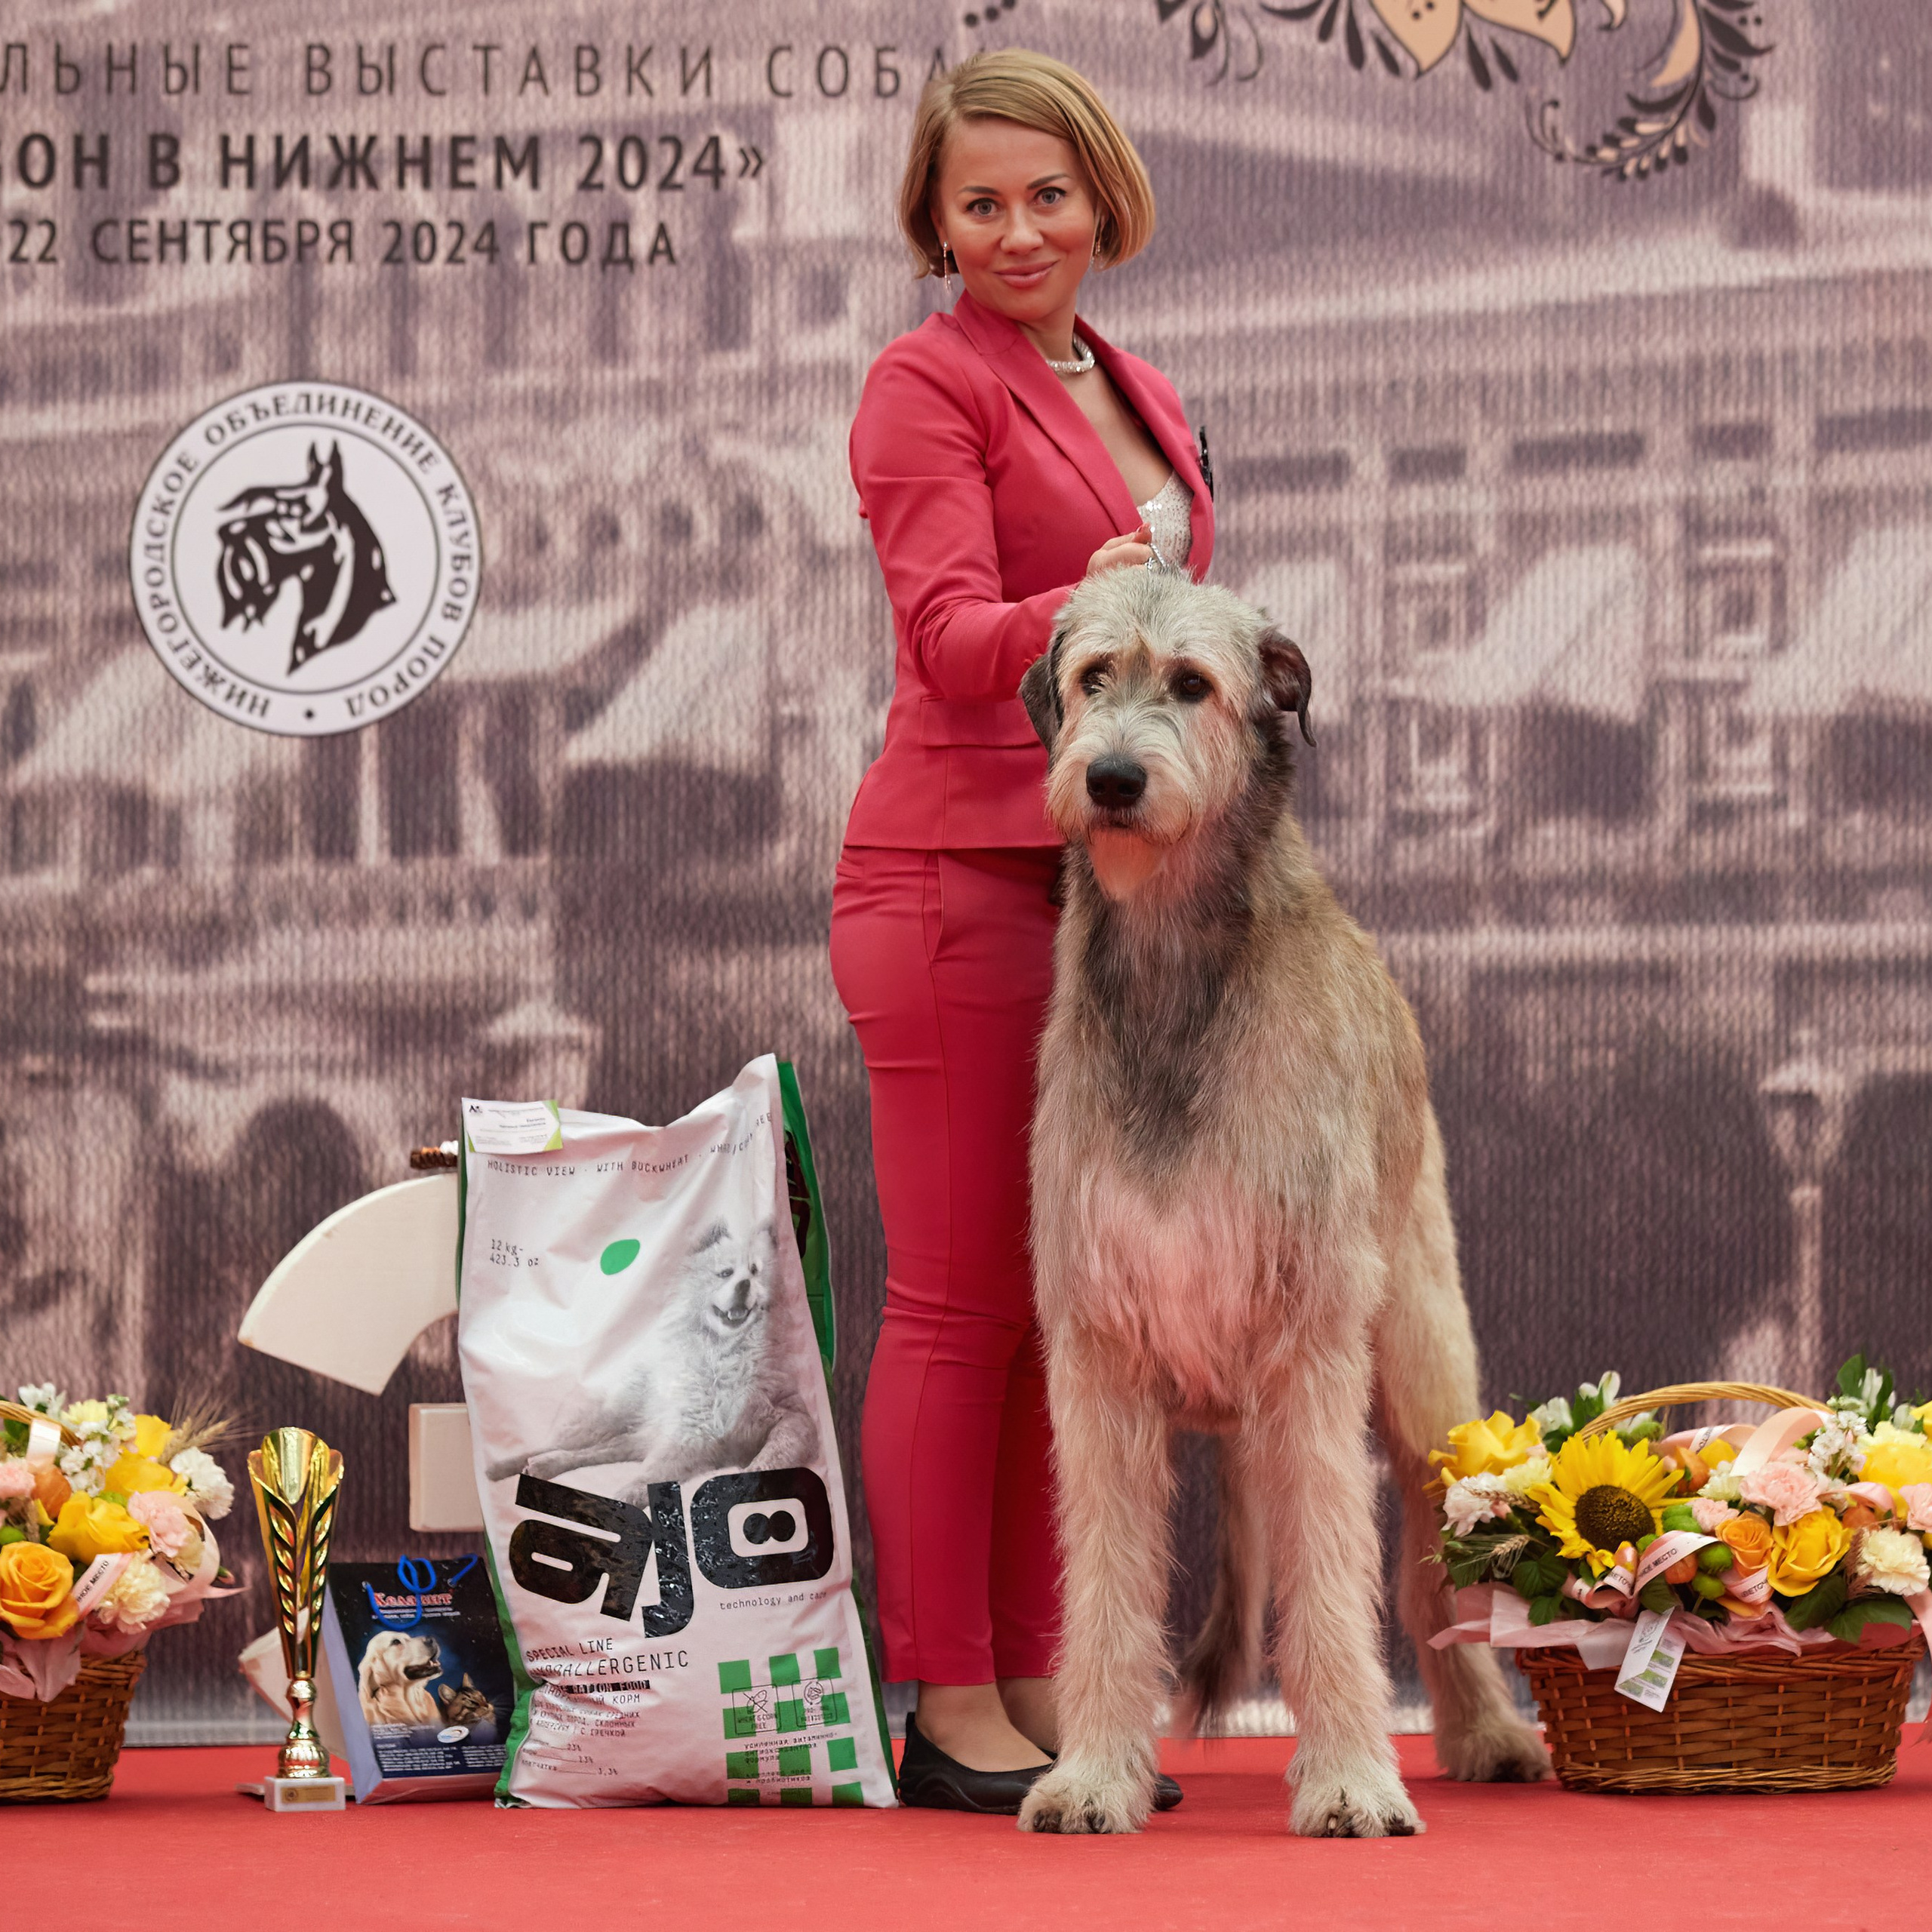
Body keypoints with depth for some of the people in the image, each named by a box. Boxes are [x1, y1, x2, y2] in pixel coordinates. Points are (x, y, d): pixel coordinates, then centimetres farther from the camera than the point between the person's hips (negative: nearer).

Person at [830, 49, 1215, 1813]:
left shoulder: (1144, 398, 19)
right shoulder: (929, 382, -5)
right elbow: (950, 638, -18)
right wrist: (1075, 614, -38)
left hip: (1110, 876, 8)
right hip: (962, 877, -8)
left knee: (1069, 1298, 9)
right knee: (961, 1302, -5)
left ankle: (1033, 1688, 15)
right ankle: (950, 1715, 0)